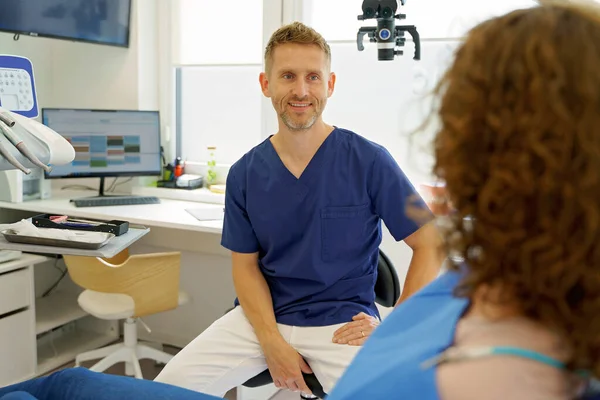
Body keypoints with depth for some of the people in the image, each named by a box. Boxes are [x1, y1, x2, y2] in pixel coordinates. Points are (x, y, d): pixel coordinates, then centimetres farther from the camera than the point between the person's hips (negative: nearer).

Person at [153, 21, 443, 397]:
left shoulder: (370, 161, -10)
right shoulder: (244, 175, 0)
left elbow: (431, 245, -5)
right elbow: (246, 265, 3)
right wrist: (272, 342, -10)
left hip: (344, 322, -2)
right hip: (264, 315, 3)